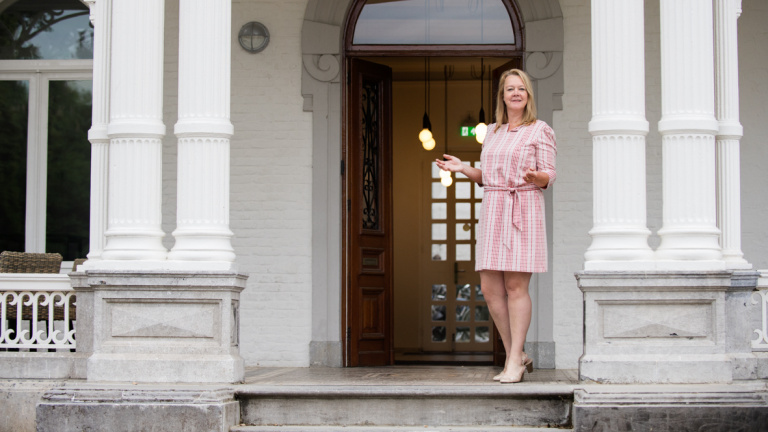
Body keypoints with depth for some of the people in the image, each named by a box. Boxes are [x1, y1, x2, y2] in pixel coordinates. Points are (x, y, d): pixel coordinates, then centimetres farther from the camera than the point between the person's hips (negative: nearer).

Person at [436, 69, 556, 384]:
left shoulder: (540, 131, 2)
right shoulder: (492, 133, 19)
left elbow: (549, 177, -3)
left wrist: (534, 176, -25)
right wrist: (462, 168, 5)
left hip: (523, 211, -6)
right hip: (492, 212, 6)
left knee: (515, 286, -8)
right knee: (490, 288, 1)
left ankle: (514, 362, -2)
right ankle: (517, 356, 13)